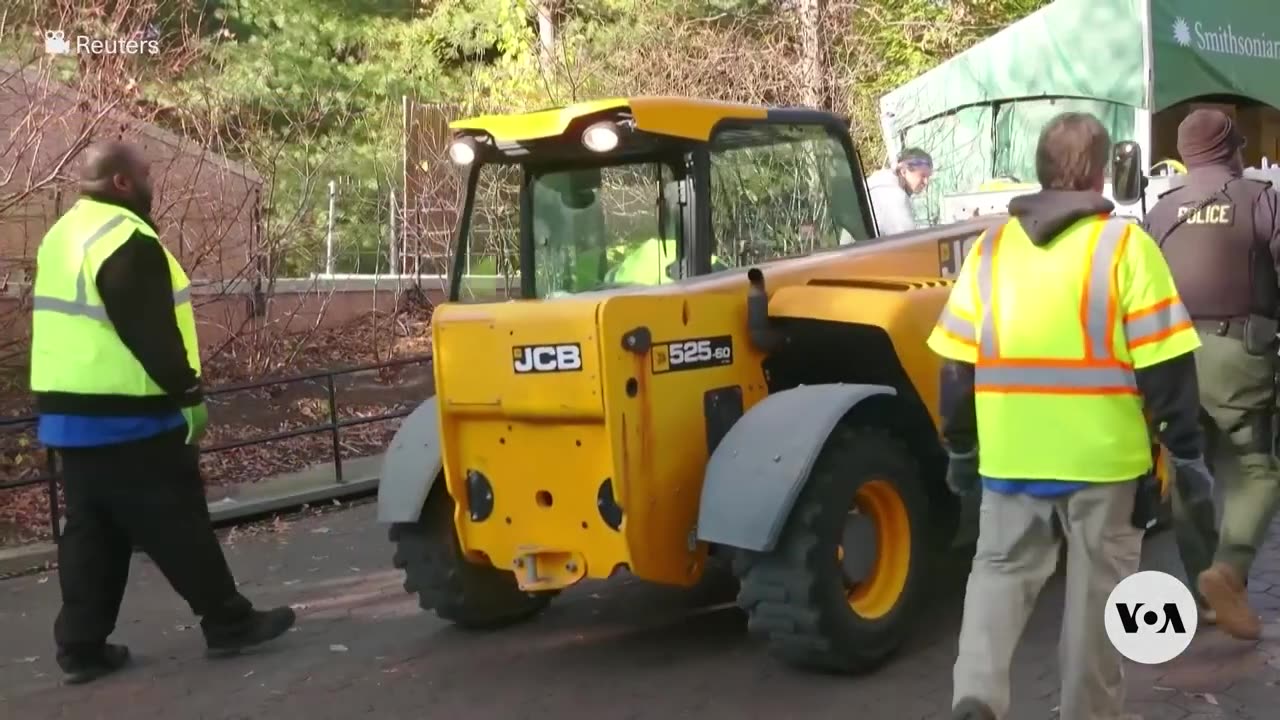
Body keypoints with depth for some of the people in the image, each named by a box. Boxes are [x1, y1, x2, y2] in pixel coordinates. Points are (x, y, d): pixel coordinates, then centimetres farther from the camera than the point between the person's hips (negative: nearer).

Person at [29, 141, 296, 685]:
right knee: (178, 524, 0)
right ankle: (228, 622, 10)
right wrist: (188, 394, -12)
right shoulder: (126, 240, -17)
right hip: (124, 417, -9)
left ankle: (81, 646, 14)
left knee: (90, 532, 13)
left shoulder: (62, 236, 15)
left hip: (67, 414, 9)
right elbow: (152, 335, -21)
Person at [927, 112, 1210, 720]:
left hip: (1010, 454, 3)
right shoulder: (1123, 244, -6)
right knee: (1097, 587, 12)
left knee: (1000, 570, 15)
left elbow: (958, 362, 6)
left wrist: (960, 447, 15)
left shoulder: (992, 247, 5)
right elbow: (1163, 362, -9)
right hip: (1103, 455, -2)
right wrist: (1185, 448, 0)